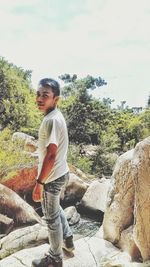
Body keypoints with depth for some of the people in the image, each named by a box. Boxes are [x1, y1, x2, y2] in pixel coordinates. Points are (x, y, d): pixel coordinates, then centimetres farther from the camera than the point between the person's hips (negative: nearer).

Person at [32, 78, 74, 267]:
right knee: (56, 210, 28)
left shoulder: (52, 120, -25)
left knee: (51, 217, 10)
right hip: (60, 173, 9)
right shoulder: (56, 116, 5)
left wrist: (39, 182, -22)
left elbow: (51, 155, -28)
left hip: (52, 177, -9)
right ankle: (67, 239, 46)